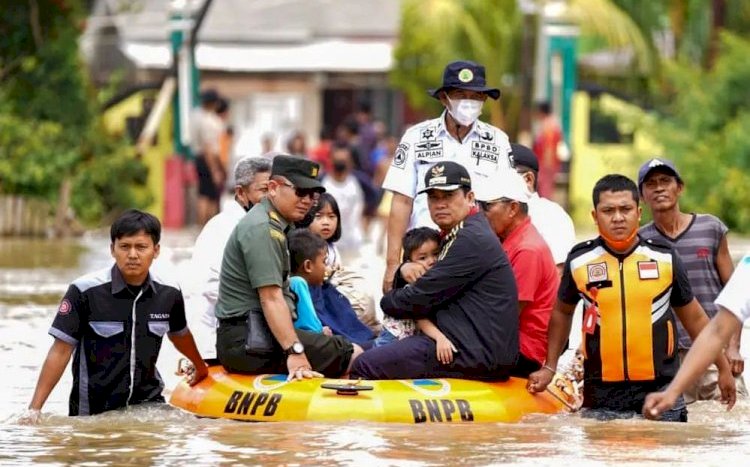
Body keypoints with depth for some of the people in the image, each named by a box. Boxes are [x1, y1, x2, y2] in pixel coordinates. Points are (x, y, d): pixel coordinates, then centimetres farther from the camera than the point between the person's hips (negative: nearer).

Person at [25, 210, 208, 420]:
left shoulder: (168, 294, -2)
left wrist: (200, 367, 39)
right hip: (91, 410, -2)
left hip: (148, 402, 2)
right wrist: (34, 409, -16)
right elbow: (60, 351, -11)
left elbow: (179, 334, 20)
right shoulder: (84, 291, -14)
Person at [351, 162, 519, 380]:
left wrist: (387, 301, 6)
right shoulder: (454, 235, 21)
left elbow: (419, 300, -15)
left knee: (364, 366, -17)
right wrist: (405, 269, 2)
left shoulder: (472, 240, -14)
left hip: (476, 354, -11)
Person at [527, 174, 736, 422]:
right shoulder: (579, 261, 2)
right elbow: (562, 312, 18)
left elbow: (694, 318, 13)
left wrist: (723, 368, 15)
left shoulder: (665, 259, 3)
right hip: (602, 398, 0)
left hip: (661, 391, 0)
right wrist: (549, 368, 15)